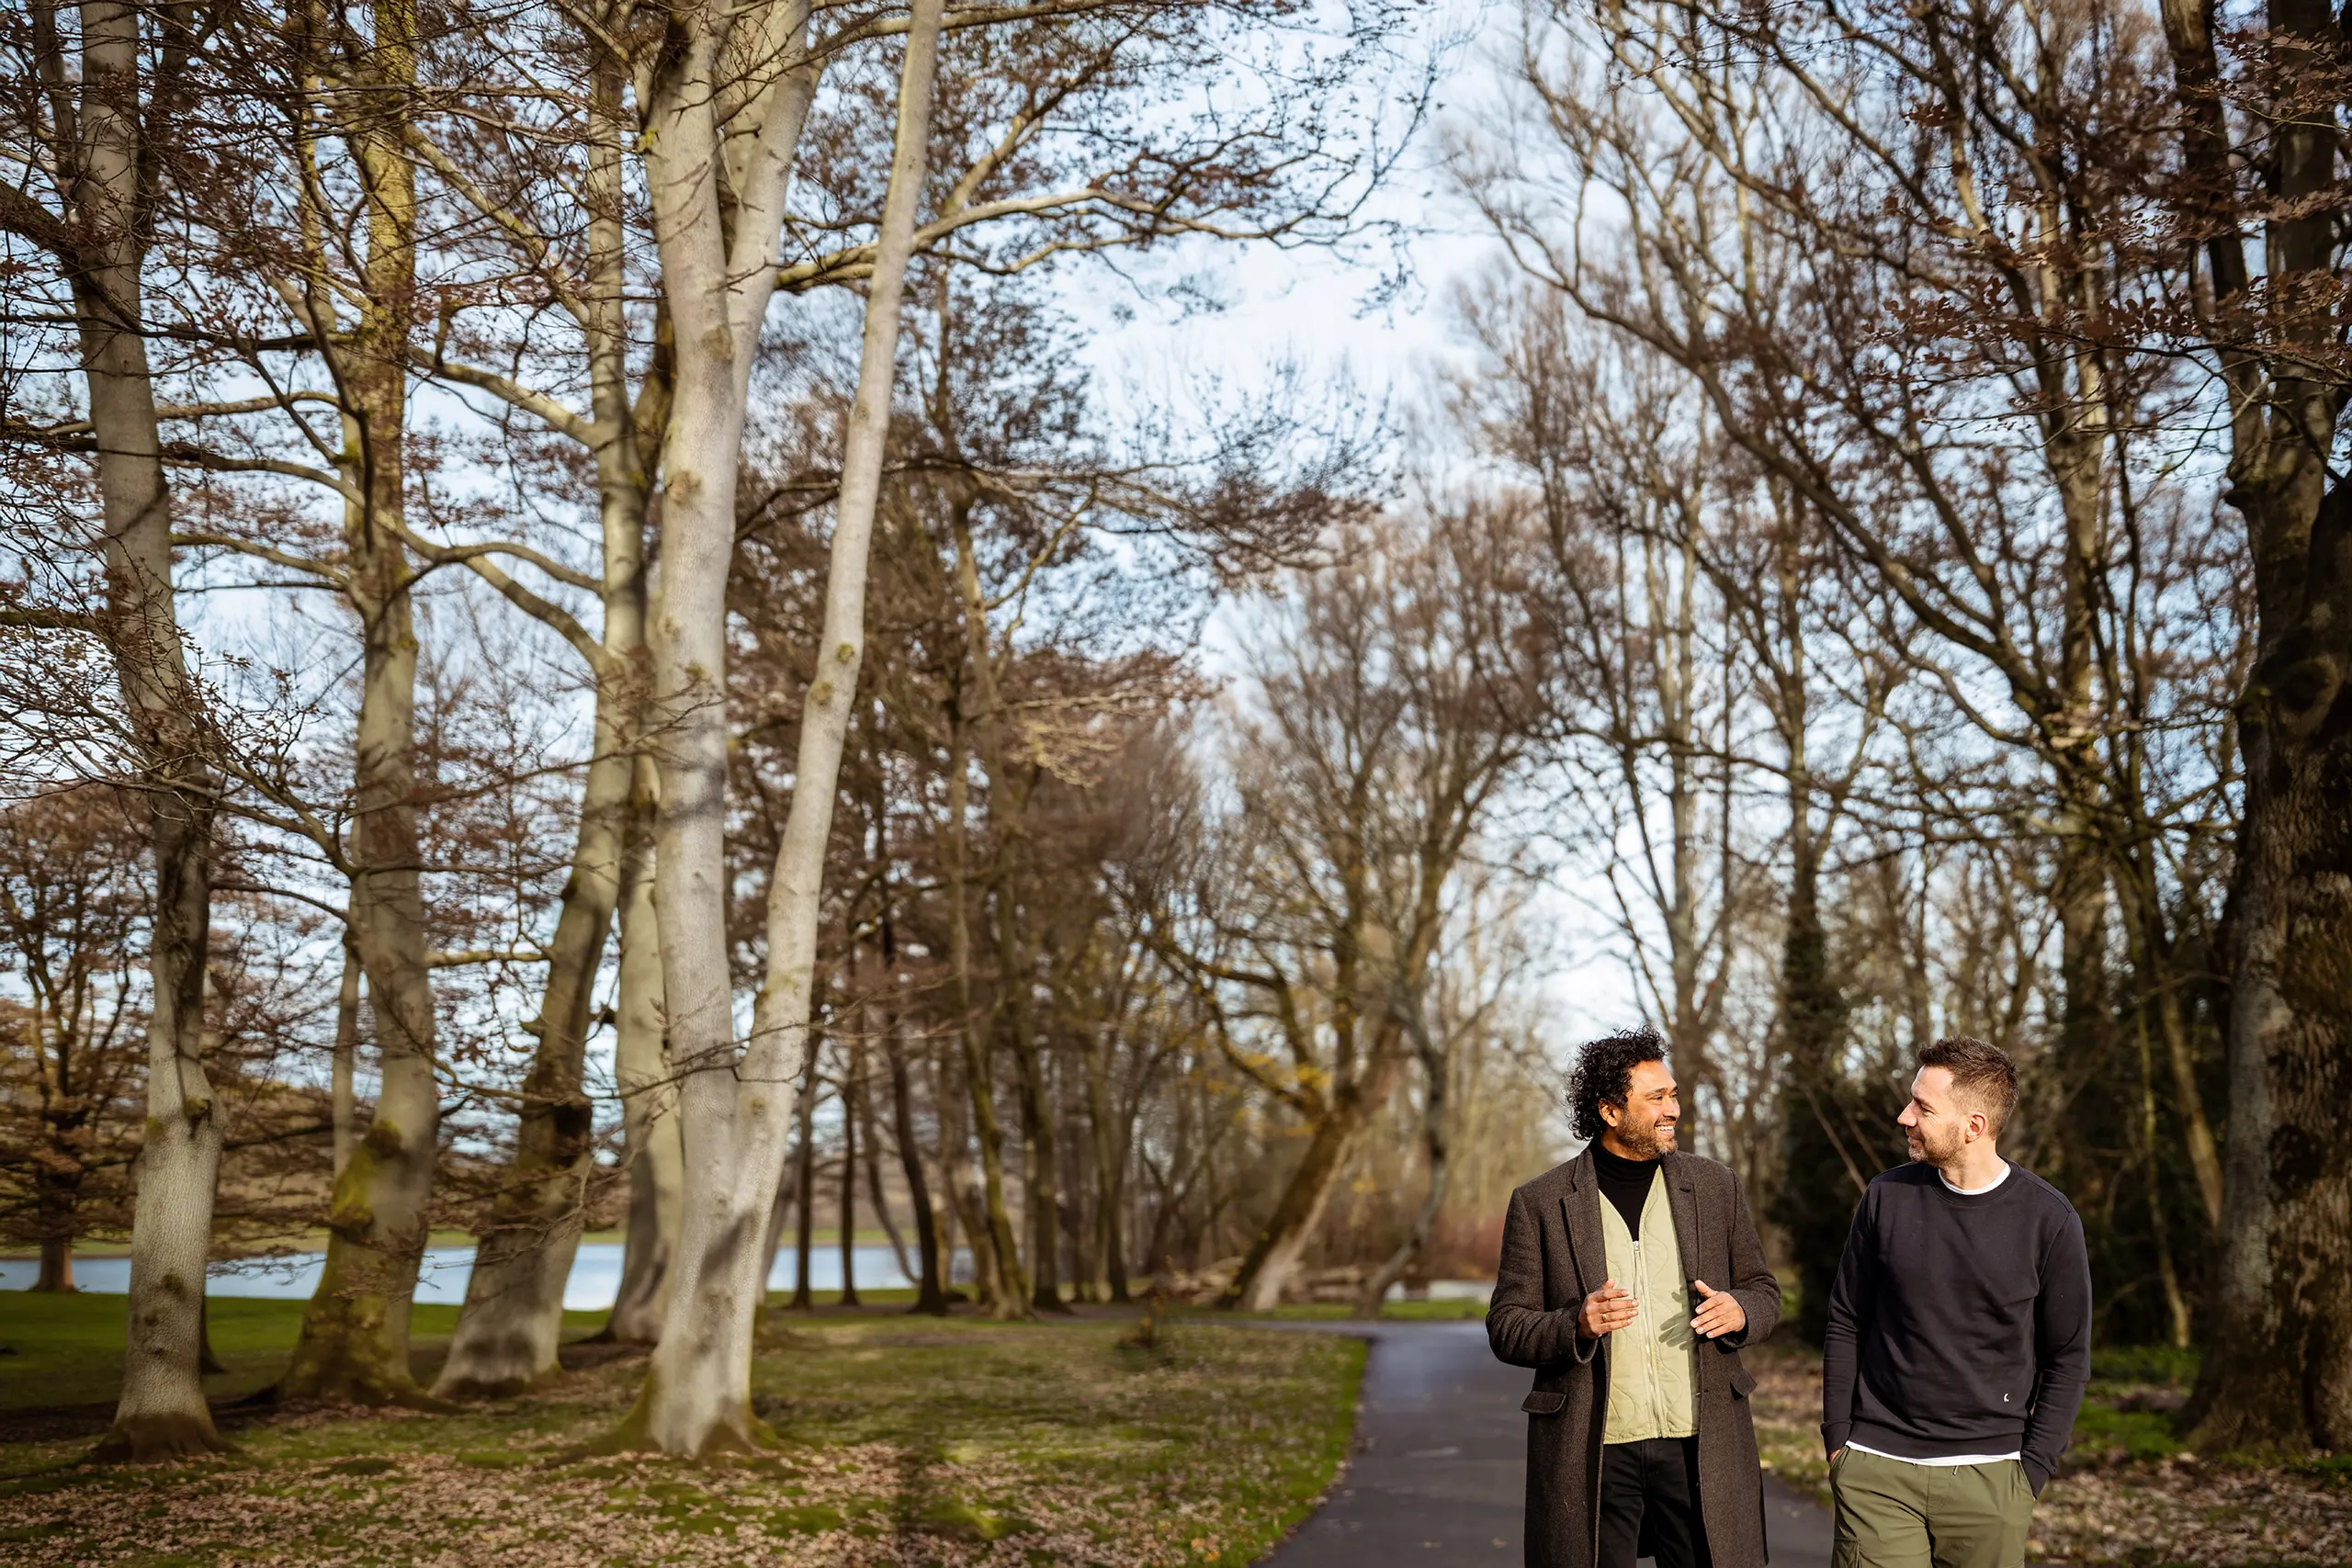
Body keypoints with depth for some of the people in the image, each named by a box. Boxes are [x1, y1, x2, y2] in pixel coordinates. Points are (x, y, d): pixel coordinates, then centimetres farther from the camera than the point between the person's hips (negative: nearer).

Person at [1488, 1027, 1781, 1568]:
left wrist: (1739, 1310, -9)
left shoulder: (1716, 1187, 7)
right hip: (1591, 1457, -1)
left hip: (1701, 1448, 2)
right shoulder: (1540, 1203, 0)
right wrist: (1576, 1325, -19)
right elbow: (1505, 1328, 1)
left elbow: (1764, 1291, 15)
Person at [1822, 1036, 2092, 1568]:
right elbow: (1845, 1325, 7)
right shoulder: (1887, 1197, 0)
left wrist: (2032, 1470, -4)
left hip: (1988, 1478, -1)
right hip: (1876, 1472, 1)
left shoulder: (2048, 1219, -5)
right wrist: (1837, 1440, 3)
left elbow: (2068, 1358, 1)